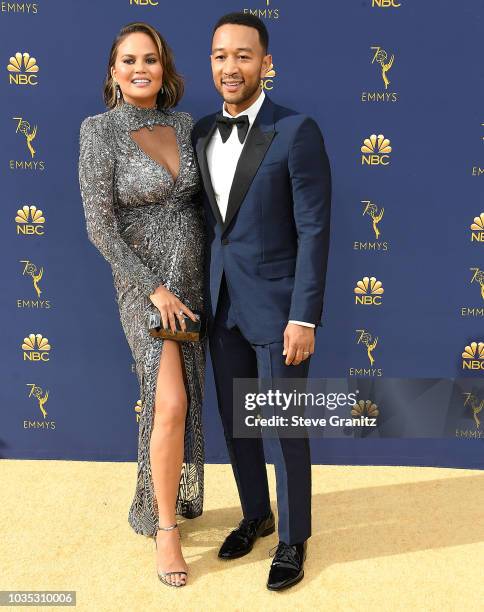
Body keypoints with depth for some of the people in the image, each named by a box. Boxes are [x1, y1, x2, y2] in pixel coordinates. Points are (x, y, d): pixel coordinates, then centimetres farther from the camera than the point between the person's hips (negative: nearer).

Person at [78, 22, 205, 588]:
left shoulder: (185, 124, 4)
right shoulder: (99, 131, -11)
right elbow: (100, 226, -15)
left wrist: (213, 274, 5)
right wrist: (154, 289, -18)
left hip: (193, 277, 5)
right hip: (144, 283, -5)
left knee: (181, 401, 14)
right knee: (171, 404, -15)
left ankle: (165, 498, 36)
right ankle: (165, 529, 4)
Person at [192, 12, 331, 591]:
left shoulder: (296, 131, -11)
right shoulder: (202, 133, 7)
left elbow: (313, 230, -12)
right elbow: (206, 219, 12)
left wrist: (304, 318, -15)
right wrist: (203, 294, 10)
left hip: (275, 306, -5)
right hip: (221, 304, 6)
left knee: (284, 429, 6)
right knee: (235, 422, 17)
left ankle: (292, 539, 26)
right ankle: (255, 515, 39)